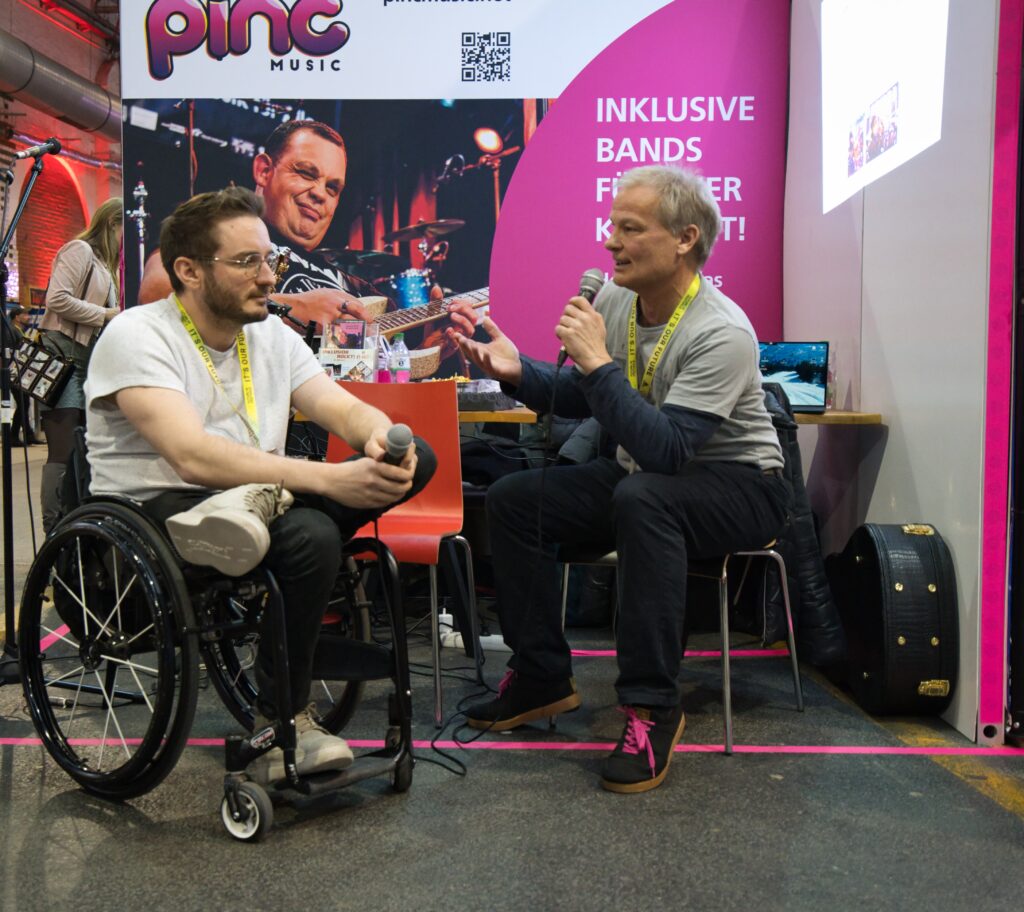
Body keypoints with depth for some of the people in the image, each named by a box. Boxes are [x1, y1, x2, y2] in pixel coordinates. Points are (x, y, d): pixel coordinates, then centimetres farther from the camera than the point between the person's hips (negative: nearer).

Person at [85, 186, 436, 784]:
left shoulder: (273, 335, 10)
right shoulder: (137, 337, -12)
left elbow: (344, 408, 0)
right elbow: (193, 457, -27)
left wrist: (381, 437, -26)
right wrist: (327, 478, -36)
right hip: (156, 512, -6)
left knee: (414, 458, -11)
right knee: (309, 536, -35)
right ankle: (280, 726, -17)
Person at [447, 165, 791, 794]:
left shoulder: (721, 333, -25)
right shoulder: (614, 301, -3)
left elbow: (665, 449, -35)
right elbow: (577, 400, 9)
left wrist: (598, 361, -33)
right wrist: (516, 370, -9)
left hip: (739, 486, -7)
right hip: (642, 475, 8)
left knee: (641, 498, -39)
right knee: (513, 499, -6)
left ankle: (652, 706, -26)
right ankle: (542, 678, 5)